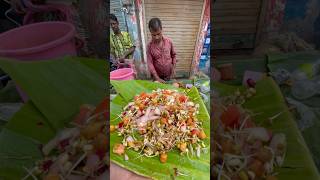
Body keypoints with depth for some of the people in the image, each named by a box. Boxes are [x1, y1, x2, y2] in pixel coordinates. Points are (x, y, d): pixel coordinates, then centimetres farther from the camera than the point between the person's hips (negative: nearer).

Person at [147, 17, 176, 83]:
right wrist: (157, 78, -21)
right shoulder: (149, 46, -13)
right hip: (157, 76, -1)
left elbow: (173, 55, 5)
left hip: (169, 75, 2)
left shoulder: (169, 41, -9)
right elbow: (150, 63, -14)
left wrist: (173, 68, -2)